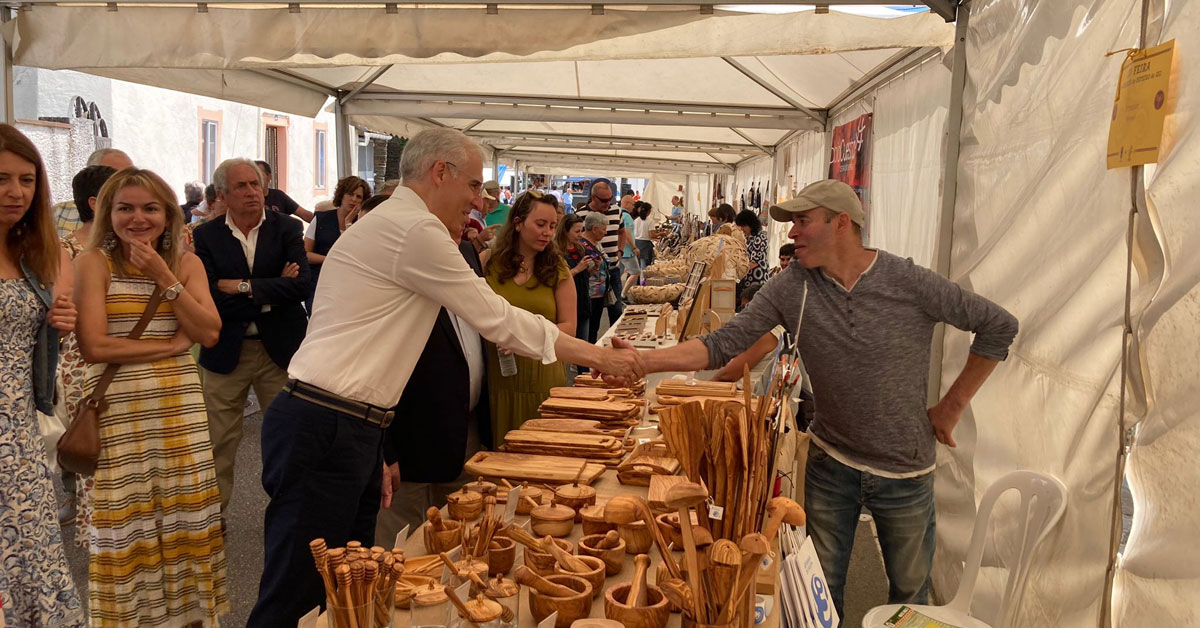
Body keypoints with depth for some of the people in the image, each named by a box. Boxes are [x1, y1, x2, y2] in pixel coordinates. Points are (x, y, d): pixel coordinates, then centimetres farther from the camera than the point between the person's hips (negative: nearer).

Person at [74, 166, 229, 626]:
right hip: (117, 413, -3)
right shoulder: (93, 262, -3)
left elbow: (209, 333, -4)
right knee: (126, 526, 5)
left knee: (183, 518, 9)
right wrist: (170, 344, -9)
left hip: (180, 408, 3)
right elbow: (94, 346, -13)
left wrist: (164, 278, -9)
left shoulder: (186, 263, 7)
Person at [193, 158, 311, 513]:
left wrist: (243, 287, -15)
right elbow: (209, 296, -12)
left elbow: (302, 284, -14)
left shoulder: (286, 228, 0)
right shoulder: (207, 235, 0)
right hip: (227, 351, 0)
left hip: (279, 349, 0)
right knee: (219, 442, 9)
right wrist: (271, 292, -15)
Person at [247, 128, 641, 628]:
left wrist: (378, 455, 19)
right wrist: (600, 357, -2)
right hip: (324, 432, -10)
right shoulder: (414, 230, -13)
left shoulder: (389, 225, 19)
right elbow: (499, 320, -11)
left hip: (351, 432, 10)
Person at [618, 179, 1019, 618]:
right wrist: (643, 361, -26)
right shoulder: (791, 289, -10)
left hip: (905, 473, -1)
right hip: (830, 463, 2)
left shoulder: (911, 284, -16)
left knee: (910, 590, 18)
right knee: (822, 587, 16)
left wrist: (951, 407, -6)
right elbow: (723, 344, -14)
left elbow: (999, 326, -6)